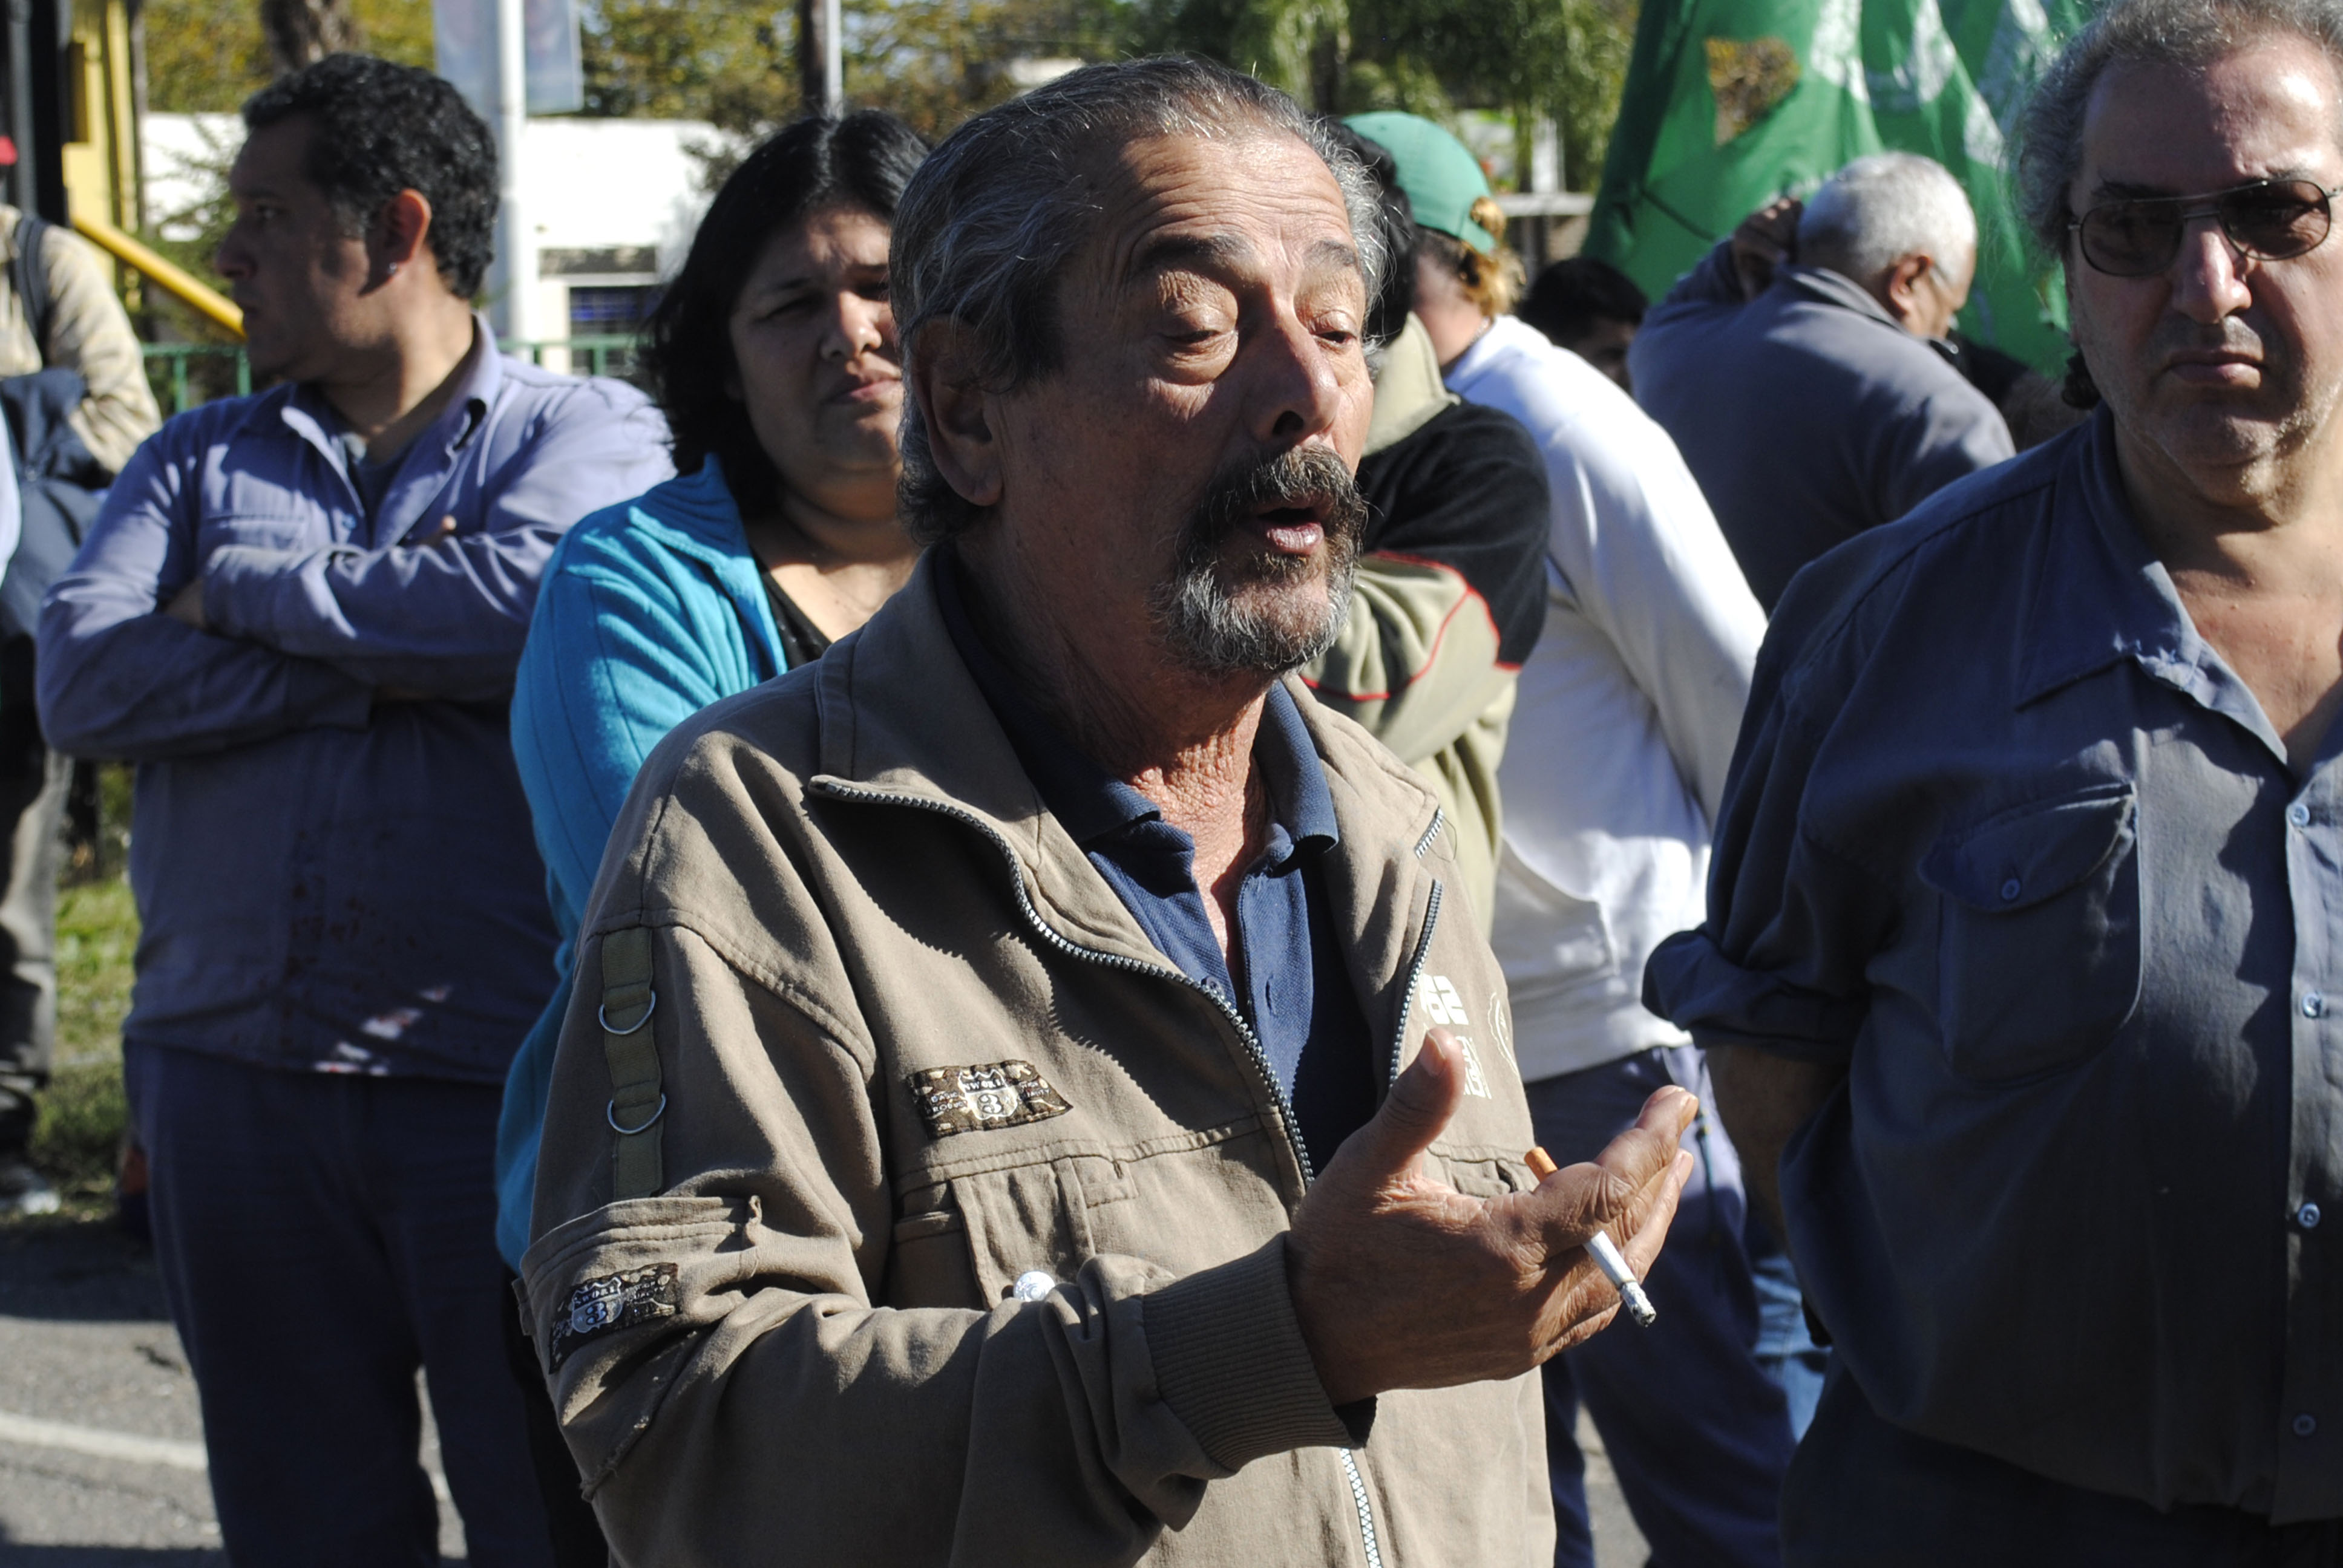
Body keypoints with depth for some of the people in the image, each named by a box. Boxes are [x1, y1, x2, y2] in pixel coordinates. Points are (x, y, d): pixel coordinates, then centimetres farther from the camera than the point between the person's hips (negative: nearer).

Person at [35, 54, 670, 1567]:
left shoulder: (588, 432, 3)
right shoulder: (201, 460, 15)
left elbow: (522, 599, -19)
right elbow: (84, 678, -2)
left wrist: (247, 589, -6)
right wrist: (390, 651, -9)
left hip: (501, 1080, -4)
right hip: (234, 1083, 4)